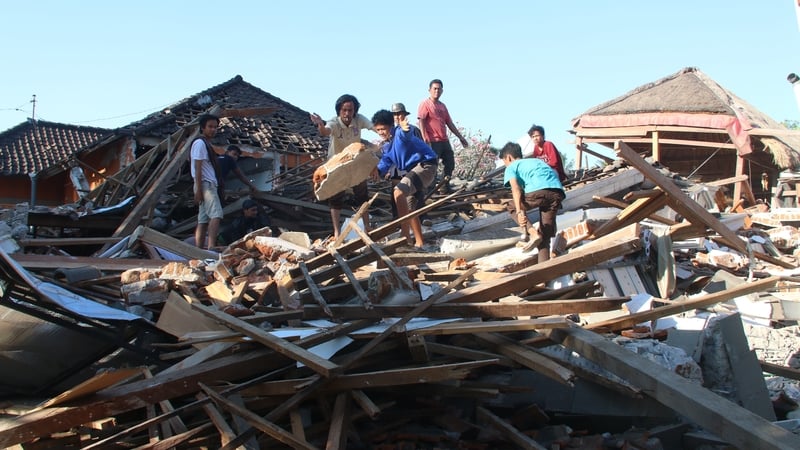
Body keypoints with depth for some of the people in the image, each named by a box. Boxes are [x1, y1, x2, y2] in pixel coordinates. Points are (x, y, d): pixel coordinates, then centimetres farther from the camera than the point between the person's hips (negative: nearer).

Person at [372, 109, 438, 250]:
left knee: (398, 193, -27)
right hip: (413, 170, 11)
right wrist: (377, 170, -17)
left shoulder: (400, 133, -16)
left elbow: (407, 135, -41)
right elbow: (385, 163, 7)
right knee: (409, 208, 14)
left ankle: (405, 237, -24)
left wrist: (405, 129, -66)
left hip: (425, 166, -11)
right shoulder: (386, 146, 13)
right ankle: (419, 243, 24)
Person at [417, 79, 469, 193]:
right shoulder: (425, 104, -4)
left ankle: (445, 188, 19)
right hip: (433, 141, -8)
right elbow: (421, 121, -14)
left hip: (444, 141, 8)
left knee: (450, 164, 9)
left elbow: (450, 123, 21)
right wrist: (425, 139, -24)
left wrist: (460, 137, 18)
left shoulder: (442, 106, 18)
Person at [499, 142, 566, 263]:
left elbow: (515, 188, 0)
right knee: (545, 234, 16)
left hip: (538, 190, -6)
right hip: (558, 192, 6)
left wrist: (519, 211, -11)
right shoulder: (536, 160, 39)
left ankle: (532, 233, 5)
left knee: (512, 207, 22)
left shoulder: (511, 167, 19)